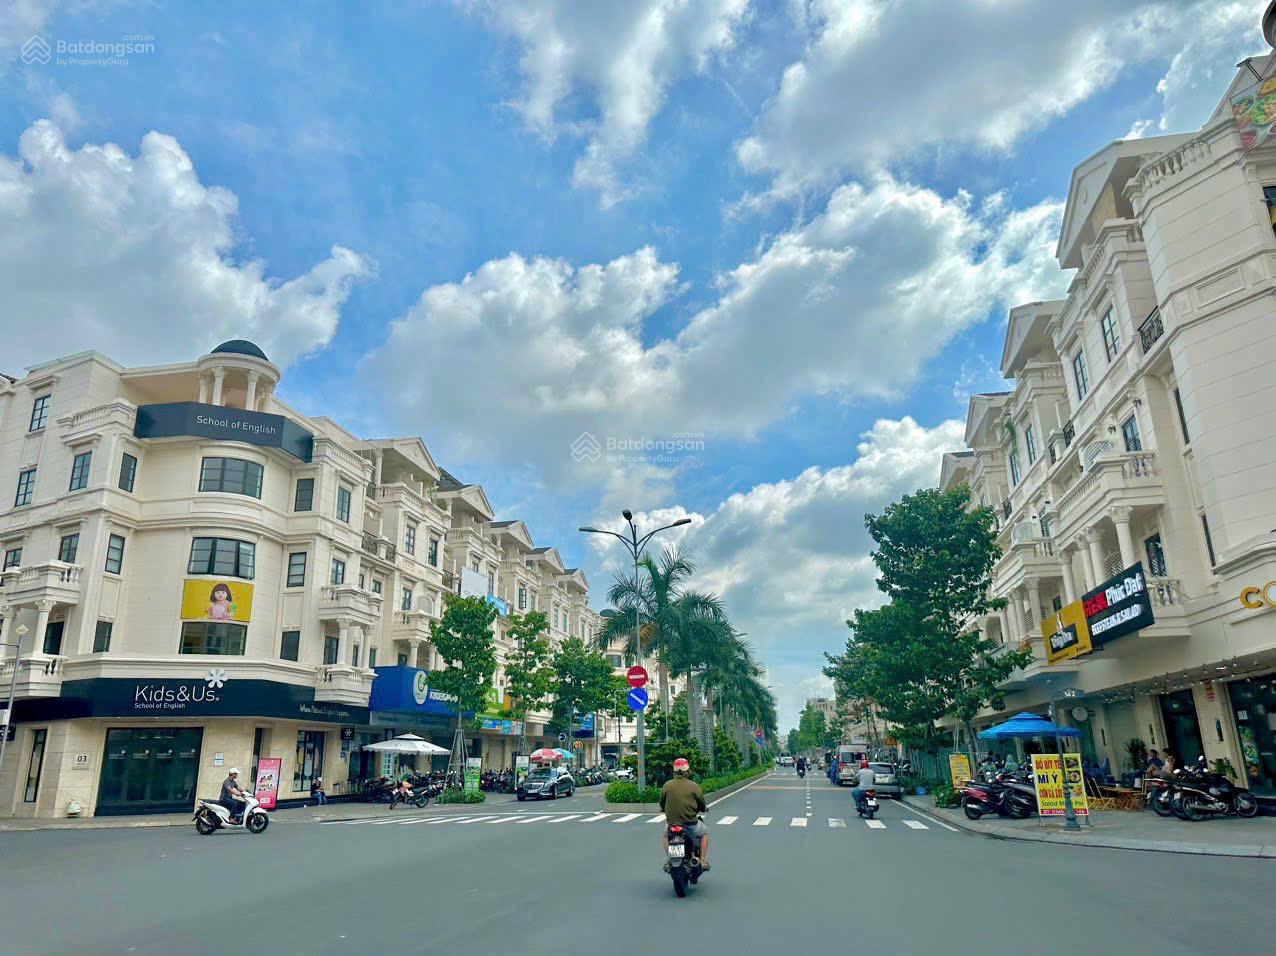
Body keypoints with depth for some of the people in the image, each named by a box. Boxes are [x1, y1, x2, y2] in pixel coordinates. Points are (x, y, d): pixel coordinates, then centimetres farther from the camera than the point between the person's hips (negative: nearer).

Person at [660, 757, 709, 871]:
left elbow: (662, 804, 6)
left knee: (666, 835, 34)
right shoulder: (693, 785, -9)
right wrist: (703, 809, 24)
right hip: (690, 823, -2)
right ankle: (703, 861, 19)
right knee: (704, 833, 27)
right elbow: (702, 804, 0)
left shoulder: (667, 785, -3)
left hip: (672, 822, 2)